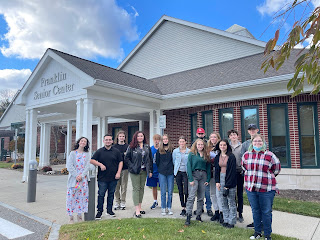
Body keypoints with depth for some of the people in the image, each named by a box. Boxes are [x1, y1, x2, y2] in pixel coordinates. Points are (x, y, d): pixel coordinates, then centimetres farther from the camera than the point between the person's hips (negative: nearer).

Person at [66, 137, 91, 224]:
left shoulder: (87, 154, 9)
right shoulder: (73, 153, 4)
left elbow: (87, 166, 1)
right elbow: (69, 166, -4)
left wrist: (81, 176, -11)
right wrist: (76, 176, -13)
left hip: (83, 178, 2)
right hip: (73, 178, -2)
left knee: (82, 196, 2)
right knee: (71, 196, -1)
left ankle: (79, 215, 16)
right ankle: (71, 216, 11)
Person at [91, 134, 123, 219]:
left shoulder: (116, 151, 6)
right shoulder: (99, 151, 4)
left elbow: (120, 162, 7)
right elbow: (92, 160, 2)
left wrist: (118, 173, -3)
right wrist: (100, 164, -12)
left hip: (113, 178, 2)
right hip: (102, 178, -1)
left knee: (111, 194, 10)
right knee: (101, 195, 1)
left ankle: (109, 210, 23)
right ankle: (99, 211, 13)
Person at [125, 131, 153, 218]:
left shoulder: (147, 147, 8)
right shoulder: (131, 147, -3)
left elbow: (150, 159, 11)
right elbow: (126, 158, -2)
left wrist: (150, 170, 6)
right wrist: (132, 166, -11)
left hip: (144, 171, 4)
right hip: (135, 171, -4)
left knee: (142, 188, 10)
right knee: (136, 189, -4)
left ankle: (139, 208, 21)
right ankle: (137, 211, -2)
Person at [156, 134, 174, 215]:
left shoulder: (172, 150, 3)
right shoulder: (159, 150, 5)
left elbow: (174, 160, 6)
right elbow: (157, 161, 10)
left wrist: (173, 170, 2)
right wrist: (160, 169, 9)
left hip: (170, 173, 0)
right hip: (162, 173, 0)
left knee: (170, 191, 4)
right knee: (163, 192, 3)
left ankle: (169, 208, 16)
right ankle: (163, 208, 13)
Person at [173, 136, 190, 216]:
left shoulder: (189, 151, -2)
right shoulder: (175, 151, 4)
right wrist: (176, 169, 9)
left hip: (186, 173, -2)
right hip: (178, 173, 2)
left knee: (186, 191, -8)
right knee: (180, 191, 8)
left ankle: (187, 207, 6)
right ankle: (183, 208, 19)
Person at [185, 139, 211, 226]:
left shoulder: (206, 155, 13)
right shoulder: (192, 154, 1)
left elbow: (208, 168, 13)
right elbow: (189, 166, -5)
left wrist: (208, 179, 3)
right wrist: (190, 179, -13)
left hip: (203, 176, 4)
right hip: (194, 175, -4)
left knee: (201, 197, 8)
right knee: (191, 196, -10)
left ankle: (198, 215, 17)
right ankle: (188, 216, -7)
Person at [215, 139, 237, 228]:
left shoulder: (231, 157, -8)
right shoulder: (217, 157, 9)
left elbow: (232, 171, -11)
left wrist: (227, 185, -14)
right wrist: (217, 181, 0)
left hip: (230, 181, -5)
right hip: (221, 180, 5)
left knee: (231, 202, 2)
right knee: (223, 202, 10)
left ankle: (231, 221, 12)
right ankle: (226, 220, 20)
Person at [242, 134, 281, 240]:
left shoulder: (270, 155, -4)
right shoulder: (246, 155, 5)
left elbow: (277, 168, 10)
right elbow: (243, 167, 22)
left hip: (266, 189, -3)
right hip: (251, 187, 3)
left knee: (266, 212, 5)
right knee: (255, 211, 13)